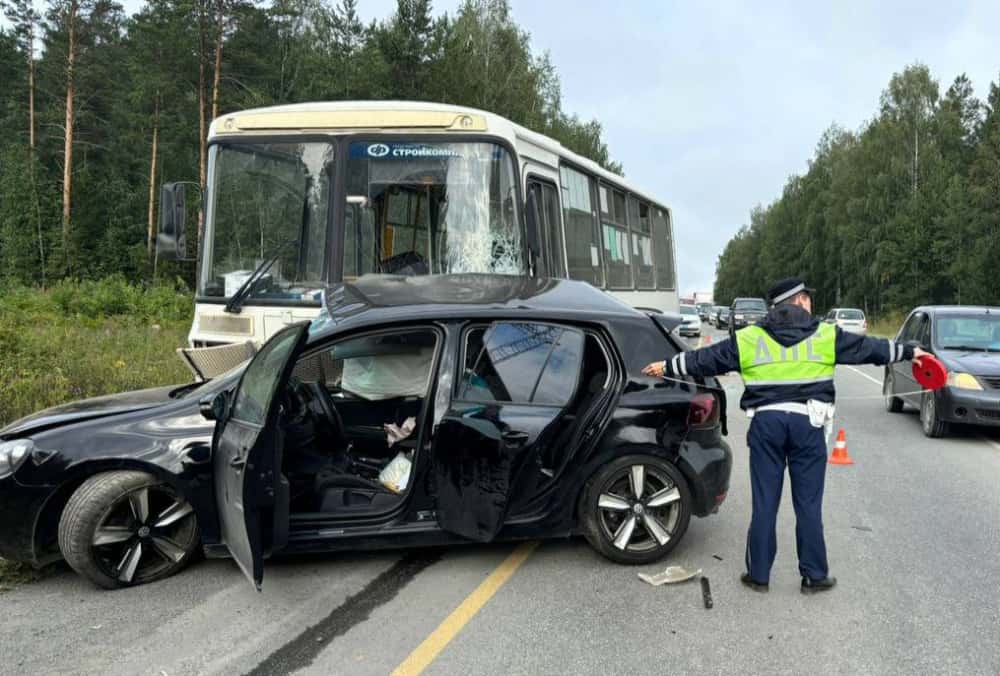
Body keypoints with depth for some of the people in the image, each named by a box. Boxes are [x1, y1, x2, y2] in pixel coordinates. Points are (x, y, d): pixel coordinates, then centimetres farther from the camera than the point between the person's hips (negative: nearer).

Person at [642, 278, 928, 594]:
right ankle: (814, 575, 18)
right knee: (808, 504, 9)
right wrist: (909, 352, 29)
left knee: (764, 503, 8)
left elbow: (706, 359, 9)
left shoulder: (749, 338, 6)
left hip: (766, 423, 1)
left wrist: (668, 367, 20)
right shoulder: (826, 336, 5)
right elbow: (869, 347, 14)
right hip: (807, 423, -1)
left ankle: (758, 574, 16)